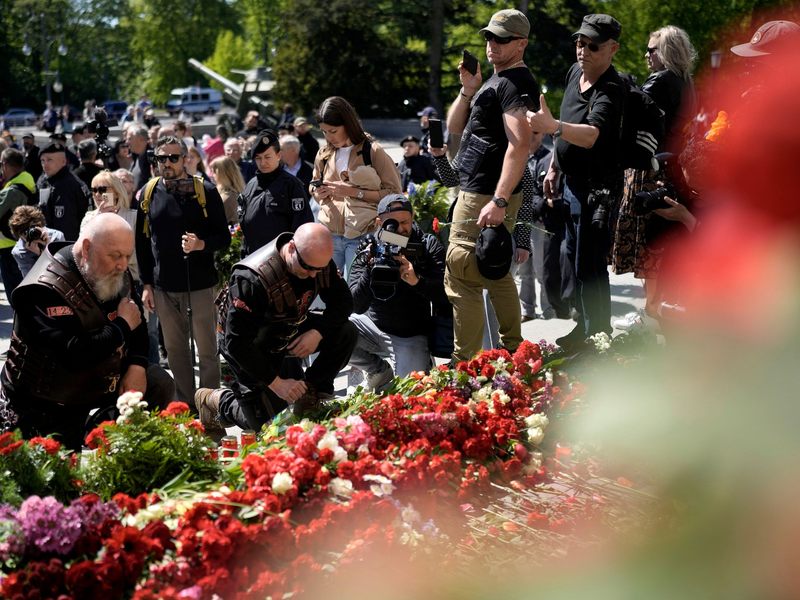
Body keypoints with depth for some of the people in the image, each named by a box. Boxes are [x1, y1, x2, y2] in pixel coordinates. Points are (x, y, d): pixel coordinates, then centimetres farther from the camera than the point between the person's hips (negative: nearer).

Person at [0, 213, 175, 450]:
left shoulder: (116, 272, -4)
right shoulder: (46, 290, -30)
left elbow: (137, 322, 6)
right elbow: (75, 356, -39)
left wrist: (137, 366, -14)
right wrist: (122, 326, -26)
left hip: (100, 379, 7)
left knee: (160, 384, -3)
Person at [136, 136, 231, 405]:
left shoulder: (205, 191, -3)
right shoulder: (149, 194, 7)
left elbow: (224, 237, -1)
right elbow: (142, 242, 12)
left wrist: (202, 244, -22)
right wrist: (146, 284, 9)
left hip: (199, 284, -3)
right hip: (164, 286, 3)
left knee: (206, 347, 2)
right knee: (174, 348, 9)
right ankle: (186, 404, 19)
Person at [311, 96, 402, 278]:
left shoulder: (373, 151, -4)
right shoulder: (324, 154, 10)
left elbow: (394, 194, -7)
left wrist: (355, 192, -16)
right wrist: (319, 193, 1)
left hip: (361, 237, -4)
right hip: (330, 235, 4)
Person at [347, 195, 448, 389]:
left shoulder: (429, 246, -8)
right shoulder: (368, 251, -8)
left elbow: (447, 293, -20)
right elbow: (357, 307, -18)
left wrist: (417, 280, -38)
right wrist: (370, 270, -32)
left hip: (411, 337, -2)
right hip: (373, 325, 3)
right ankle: (381, 371, 4)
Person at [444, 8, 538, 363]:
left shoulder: (516, 83, -13)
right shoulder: (495, 80, 20)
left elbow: (520, 143, -24)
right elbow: (455, 128, 19)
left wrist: (499, 201, -30)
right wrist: (468, 90, 1)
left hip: (486, 198, -11)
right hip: (487, 194, 11)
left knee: (461, 278, -10)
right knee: (497, 274, 18)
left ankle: (464, 364, -8)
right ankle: (512, 353, 26)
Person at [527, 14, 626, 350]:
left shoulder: (610, 90, -25)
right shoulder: (575, 72, 3)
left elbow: (590, 135, -43)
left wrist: (552, 126, -59)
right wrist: (554, 167, 19)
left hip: (597, 189, -9)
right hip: (572, 183, 10)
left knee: (590, 269, -5)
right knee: (575, 259, 20)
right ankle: (584, 328, 35)